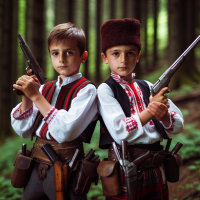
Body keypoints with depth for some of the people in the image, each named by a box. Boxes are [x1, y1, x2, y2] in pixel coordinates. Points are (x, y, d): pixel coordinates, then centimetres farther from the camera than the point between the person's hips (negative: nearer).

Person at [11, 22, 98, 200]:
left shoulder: (86, 90, -9)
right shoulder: (45, 88, 7)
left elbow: (65, 132, -23)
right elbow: (23, 131, 5)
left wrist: (37, 96, -20)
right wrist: (26, 97, -8)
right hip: (37, 165, 6)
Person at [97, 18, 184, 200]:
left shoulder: (148, 87, 8)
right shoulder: (105, 90, -7)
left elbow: (178, 125, 3)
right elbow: (119, 132, -19)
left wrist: (164, 115, -18)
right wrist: (150, 111, -24)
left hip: (155, 171, 5)